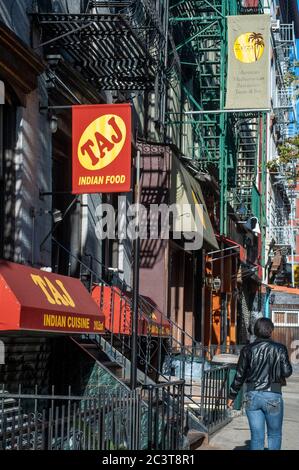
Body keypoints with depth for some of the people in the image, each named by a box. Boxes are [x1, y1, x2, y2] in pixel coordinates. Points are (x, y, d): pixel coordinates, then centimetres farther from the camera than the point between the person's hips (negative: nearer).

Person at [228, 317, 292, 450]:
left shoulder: (248, 349, 1)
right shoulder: (279, 349, -4)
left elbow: (239, 375, 2)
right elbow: (287, 372, -10)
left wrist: (232, 396, 11)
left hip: (252, 396, 2)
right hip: (273, 396, -2)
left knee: (256, 436, 7)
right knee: (274, 435, 14)